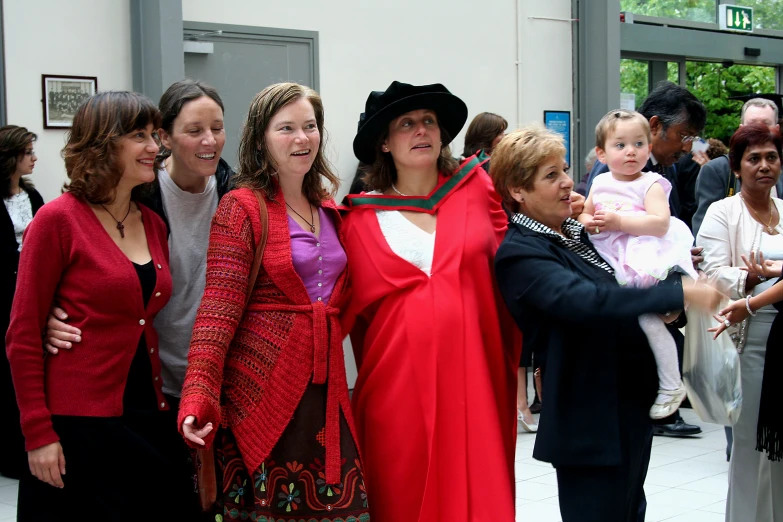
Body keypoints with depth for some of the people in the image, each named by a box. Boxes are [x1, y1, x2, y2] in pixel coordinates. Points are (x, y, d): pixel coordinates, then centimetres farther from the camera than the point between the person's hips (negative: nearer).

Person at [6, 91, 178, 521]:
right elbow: (23, 336, -9)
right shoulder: (58, 220, -9)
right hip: (74, 421, -6)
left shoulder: (154, 225, 9)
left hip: (144, 416, 6)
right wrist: (38, 433, -12)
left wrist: (163, 404, 7)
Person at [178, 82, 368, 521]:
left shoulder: (329, 208, 13)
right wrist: (199, 397, -23)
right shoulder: (242, 208, -6)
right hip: (263, 386, -5)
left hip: (326, 386, 6)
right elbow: (219, 307, -14)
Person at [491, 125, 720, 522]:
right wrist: (680, 293, -33)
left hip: (633, 406, 9)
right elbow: (585, 301, -32)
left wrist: (675, 270, 0)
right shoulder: (519, 253, -17)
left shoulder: (580, 232, 9)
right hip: (591, 423, -9)